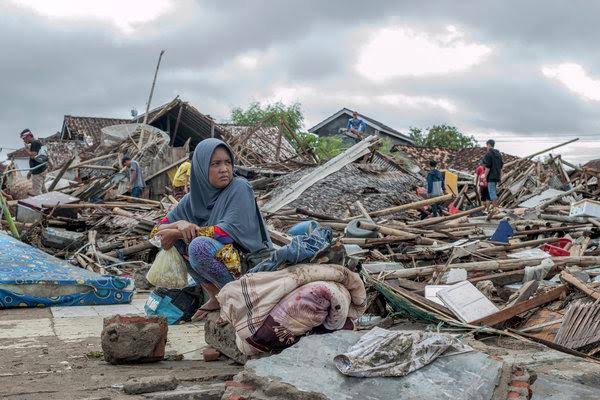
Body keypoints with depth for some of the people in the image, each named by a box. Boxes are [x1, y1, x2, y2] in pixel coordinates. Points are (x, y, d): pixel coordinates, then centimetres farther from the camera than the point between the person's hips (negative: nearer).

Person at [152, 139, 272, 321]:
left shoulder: (239, 188, -12)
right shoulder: (193, 198, 4)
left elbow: (231, 231, -24)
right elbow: (159, 229, 7)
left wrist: (179, 233, -20)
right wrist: (180, 224, -19)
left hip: (247, 261, -7)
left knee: (199, 245, -29)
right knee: (174, 239, -7)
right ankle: (215, 297, -2)